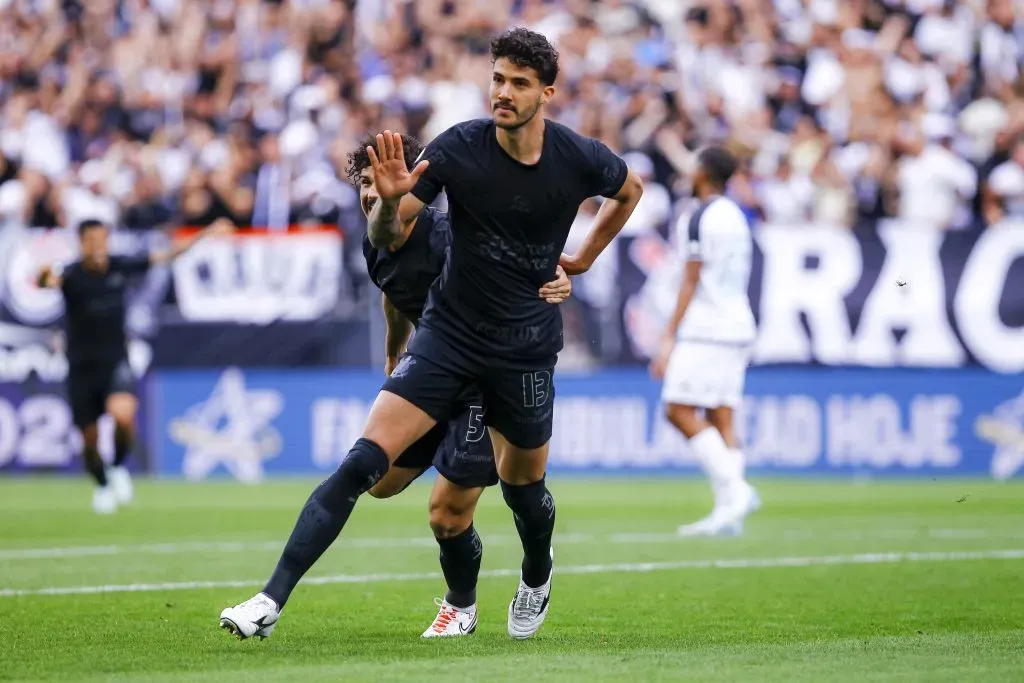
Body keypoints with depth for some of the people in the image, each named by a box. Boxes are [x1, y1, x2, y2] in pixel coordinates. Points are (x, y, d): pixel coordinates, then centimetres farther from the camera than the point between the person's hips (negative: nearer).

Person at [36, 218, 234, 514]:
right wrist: (46, 279, -66)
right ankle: (103, 485, 39)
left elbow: (165, 255, 5)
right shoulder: (72, 275, -16)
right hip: (82, 366, 0)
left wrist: (208, 232, 5)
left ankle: (120, 467, 0)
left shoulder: (119, 266, -7)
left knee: (123, 414, -29)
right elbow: (53, 280, -41)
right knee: (89, 439, 8)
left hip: (115, 362, 0)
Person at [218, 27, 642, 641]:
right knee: (363, 464, -15)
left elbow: (631, 189, 15)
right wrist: (389, 200, -32)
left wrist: (584, 258, 15)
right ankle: (272, 600, -17)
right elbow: (386, 237, -11)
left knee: (522, 486, 15)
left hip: (527, 348, 1)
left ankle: (537, 574, 51)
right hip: (449, 332, -1)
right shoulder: (457, 148, -13)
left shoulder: (580, 158, -10)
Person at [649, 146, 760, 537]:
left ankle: (734, 488, -20)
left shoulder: (703, 218, -9)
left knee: (680, 409, -9)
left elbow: (691, 283, -12)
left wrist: (669, 336, -10)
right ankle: (728, 512, -5)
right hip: (738, 325, 9)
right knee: (721, 417, 4)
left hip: (705, 328, -9)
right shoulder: (736, 217, 18)